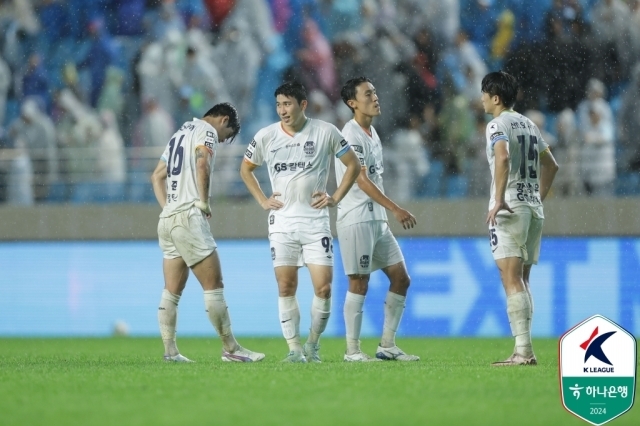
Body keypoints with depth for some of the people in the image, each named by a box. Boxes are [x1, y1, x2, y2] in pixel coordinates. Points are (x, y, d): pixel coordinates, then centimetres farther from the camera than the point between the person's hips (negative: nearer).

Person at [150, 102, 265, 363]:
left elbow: (157, 176, 27)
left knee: (172, 290, 6)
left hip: (167, 218, 9)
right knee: (213, 285, -6)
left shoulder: (180, 134, 25)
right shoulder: (207, 131, -2)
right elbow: (202, 164, -22)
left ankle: (170, 350, 3)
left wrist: (167, 206, 17)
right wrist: (204, 201, -13)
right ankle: (230, 349, -5)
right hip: (188, 217, -9)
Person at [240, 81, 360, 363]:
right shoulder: (266, 136, 2)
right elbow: (246, 168, 18)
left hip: (315, 221, -1)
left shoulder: (325, 132, -2)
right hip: (282, 221, 1)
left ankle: (313, 345, 9)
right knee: (286, 288, -3)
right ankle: (294, 349, 5)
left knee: (323, 288, -8)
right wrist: (262, 200, 7)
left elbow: (353, 165, 8)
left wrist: (336, 198, 0)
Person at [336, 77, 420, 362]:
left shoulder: (371, 133, 15)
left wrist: (388, 213, 19)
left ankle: (387, 345, 12)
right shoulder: (351, 135, -13)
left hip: (377, 219, 9)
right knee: (359, 284, -5)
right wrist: (396, 209, -26)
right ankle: (352, 350, 2)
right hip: (356, 219, -9)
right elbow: (361, 180, -21)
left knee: (400, 279, 7)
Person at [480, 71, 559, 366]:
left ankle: (524, 350, -20)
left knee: (512, 281, -12)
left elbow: (503, 157, -27)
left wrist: (499, 200, -26)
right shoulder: (528, 125, 18)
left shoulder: (498, 125, -7)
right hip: (533, 209, 8)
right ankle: (523, 350, 12)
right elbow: (551, 165, 27)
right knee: (522, 282, 13)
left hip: (509, 209, -8)